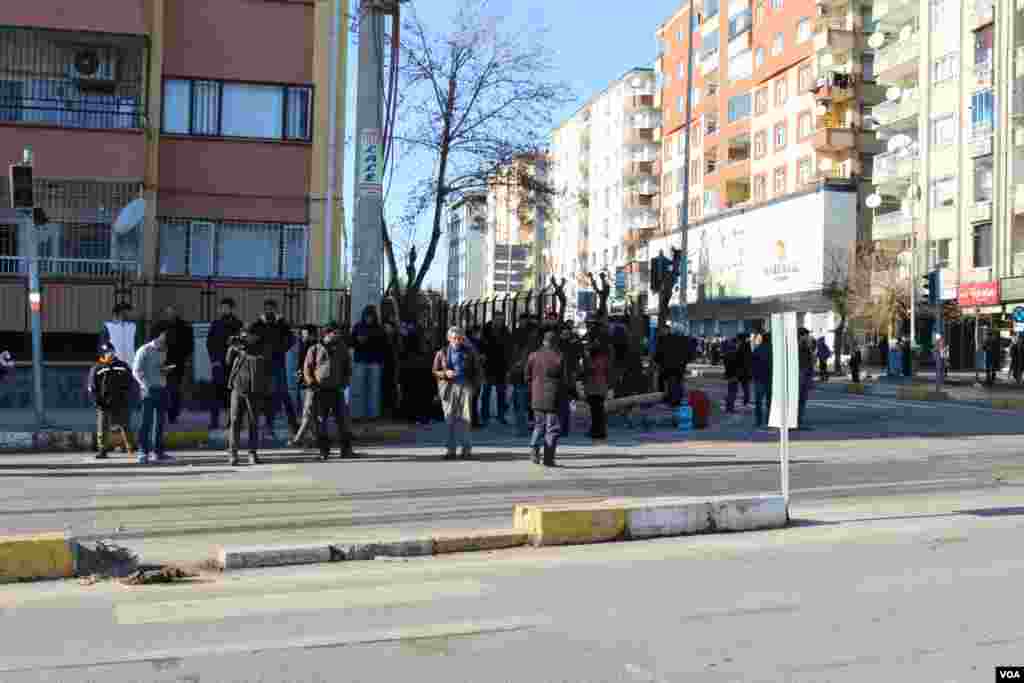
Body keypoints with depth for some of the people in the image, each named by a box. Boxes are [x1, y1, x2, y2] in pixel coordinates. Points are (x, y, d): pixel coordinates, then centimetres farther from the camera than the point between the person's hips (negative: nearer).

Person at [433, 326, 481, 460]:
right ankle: (451, 449, 4)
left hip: (465, 386, 0)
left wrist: (475, 384, 2)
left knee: (466, 418, -4)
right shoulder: (442, 353, 9)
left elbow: (476, 370, 14)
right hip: (448, 387, 0)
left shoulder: (469, 352, 10)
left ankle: (467, 448, 4)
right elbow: (435, 371, 10)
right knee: (450, 418, -1)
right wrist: (445, 373, -10)